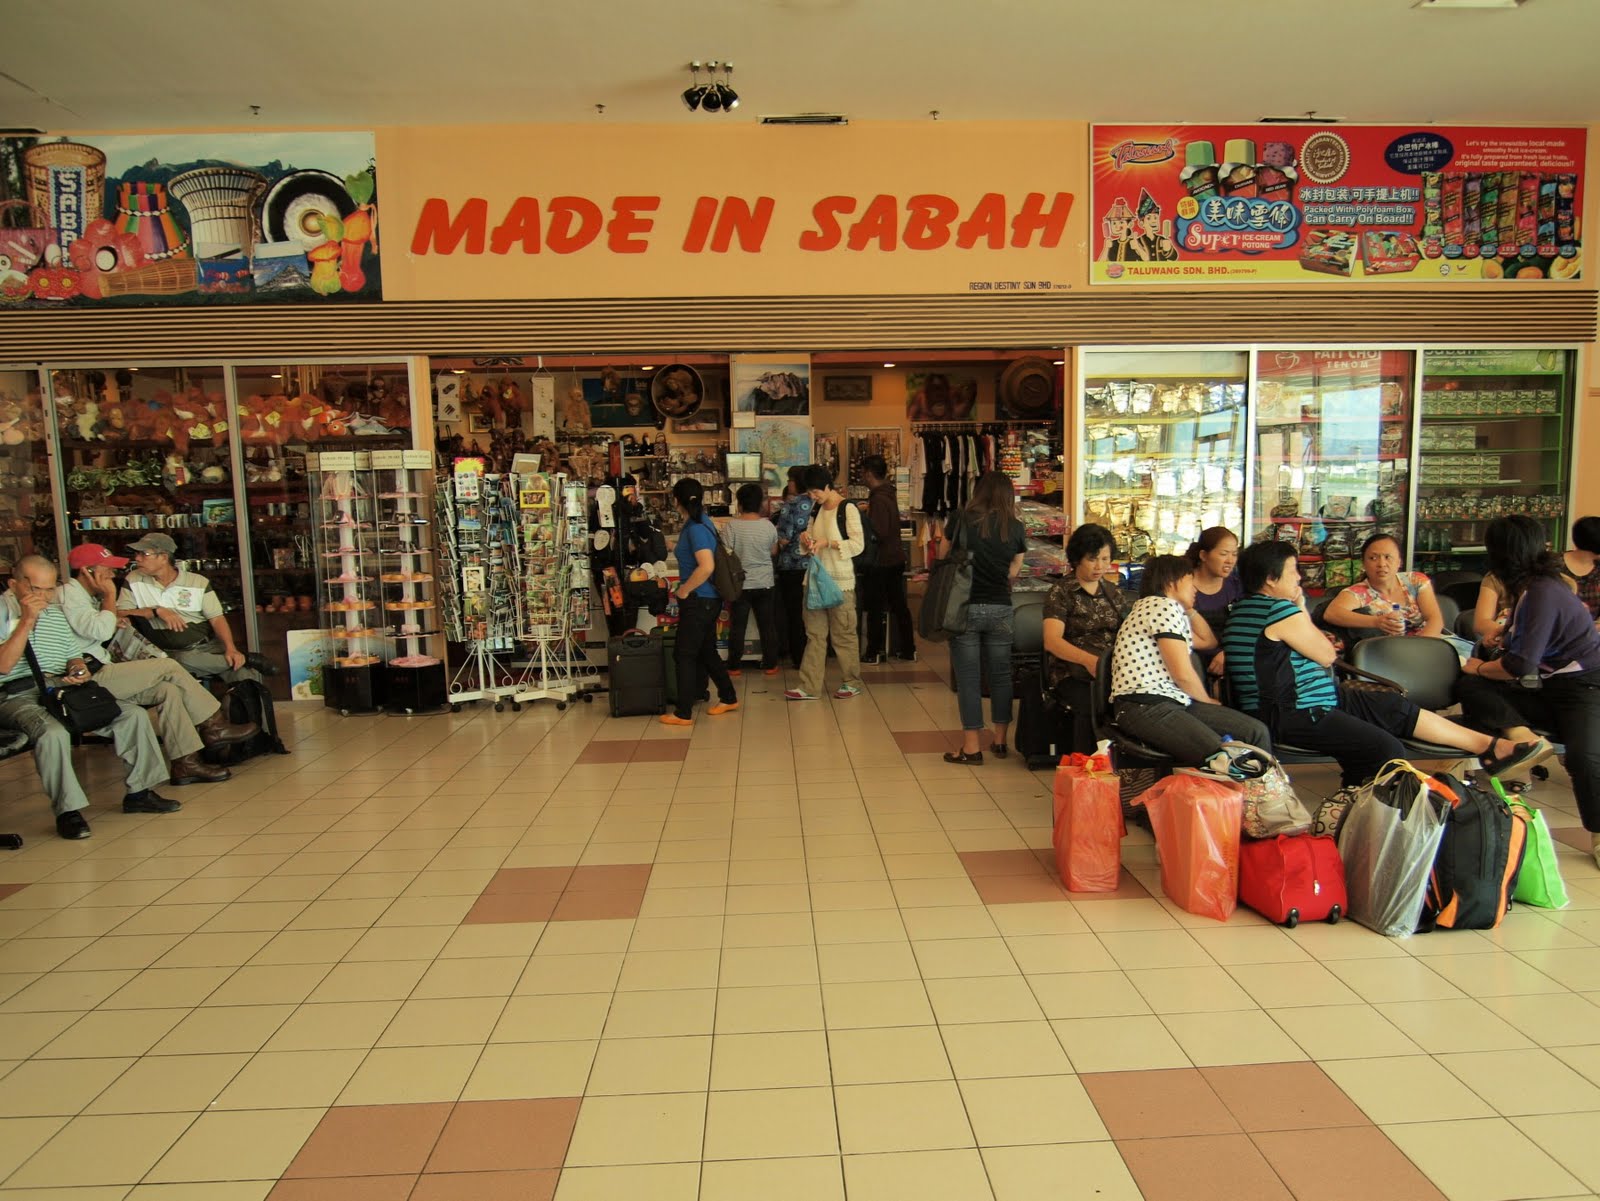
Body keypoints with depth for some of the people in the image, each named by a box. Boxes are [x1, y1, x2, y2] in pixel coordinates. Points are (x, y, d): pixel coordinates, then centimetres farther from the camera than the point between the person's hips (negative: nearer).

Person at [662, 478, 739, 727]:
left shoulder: (695, 529, -19)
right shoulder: (703, 522, 8)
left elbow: (706, 567, -30)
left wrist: (684, 590, -19)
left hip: (698, 601, -9)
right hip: (708, 599, 9)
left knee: (686, 655, -1)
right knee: (707, 651, 20)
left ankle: (683, 713, 7)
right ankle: (728, 698, 31)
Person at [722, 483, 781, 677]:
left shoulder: (732, 526, -13)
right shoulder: (768, 526, -5)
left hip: (740, 584, -2)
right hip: (765, 584, 2)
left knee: (737, 627, 8)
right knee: (768, 626, 11)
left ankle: (734, 666, 14)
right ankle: (770, 665, 18)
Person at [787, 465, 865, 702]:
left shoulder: (847, 509, -9)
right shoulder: (816, 511, 12)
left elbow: (858, 544, -14)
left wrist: (827, 542, -20)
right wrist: (805, 540, -3)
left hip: (840, 582, -6)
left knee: (843, 634, 3)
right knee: (814, 634, 6)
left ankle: (852, 682, 17)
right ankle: (809, 686, 8)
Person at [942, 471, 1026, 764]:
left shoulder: (960, 520, -3)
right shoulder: (1016, 528, 1)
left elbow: (944, 557, 9)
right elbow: (1013, 572, 5)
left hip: (965, 606, -2)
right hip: (1000, 608, 2)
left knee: (968, 676, 3)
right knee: (1001, 673, 14)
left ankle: (971, 747, 8)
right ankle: (1000, 741, 24)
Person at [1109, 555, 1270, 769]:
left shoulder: (1170, 608, 23)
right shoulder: (1165, 607, -8)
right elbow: (1183, 674, -11)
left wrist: (1189, 609, 30)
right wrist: (1208, 702, 7)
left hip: (1174, 701, 10)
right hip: (1144, 707, -10)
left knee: (1257, 732, -3)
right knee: (1219, 758, -29)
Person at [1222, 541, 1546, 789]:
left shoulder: (1245, 609, 12)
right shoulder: (1282, 611, -20)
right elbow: (1327, 655, -6)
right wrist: (1302, 611, 0)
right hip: (1292, 715, -11)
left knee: (1398, 708, 12)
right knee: (1388, 749, -21)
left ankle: (1492, 747, 18)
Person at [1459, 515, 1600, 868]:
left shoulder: (1543, 592, -20)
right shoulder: (1530, 587, 8)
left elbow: (1520, 664, -23)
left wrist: (1480, 668, -3)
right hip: (1547, 690, 9)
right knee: (1466, 685, -9)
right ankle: (1521, 734, -30)